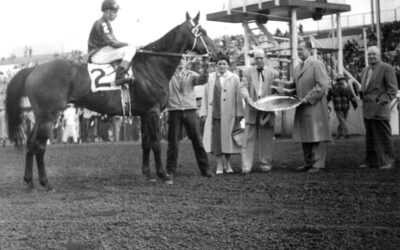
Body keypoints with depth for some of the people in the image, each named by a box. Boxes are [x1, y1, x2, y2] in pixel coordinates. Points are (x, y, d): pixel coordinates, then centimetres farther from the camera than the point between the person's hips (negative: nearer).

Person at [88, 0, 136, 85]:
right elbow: (111, 42, -22)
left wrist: (124, 44, 6)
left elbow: (113, 40, 22)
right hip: (97, 55, -11)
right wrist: (127, 44, -12)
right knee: (131, 49, -22)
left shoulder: (107, 24, 15)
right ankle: (119, 77, -31)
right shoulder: (101, 24, -17)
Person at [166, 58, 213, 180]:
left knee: (197, 140, 1)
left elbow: (200, 80, -11)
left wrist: (205, 73, -32)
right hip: (174, 111, -1)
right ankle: (170, 170, 9)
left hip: (190, 110, 1)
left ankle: (205, 169, 8)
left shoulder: (191, 75, 7)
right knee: (173, 142, 1)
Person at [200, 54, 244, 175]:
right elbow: (206, 96, 8)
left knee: (227, 138, 5)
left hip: (229, 114, -1)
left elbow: (238, 97, 3)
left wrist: (239, 113, -3)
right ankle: (219, 164, 7)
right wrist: (204, 112, 2)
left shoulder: (234, 78, 5)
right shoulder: (210, 78, 8)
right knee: (216, 138, -1)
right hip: (214, 112, 1)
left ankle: (227, 163, 19)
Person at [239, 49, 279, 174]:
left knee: (266, 138, 4)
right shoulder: (247, 72, 11)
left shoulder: (273, 73, 11)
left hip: (267, 109, 1)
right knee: (249, 138, -3)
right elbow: (243, 87, 0)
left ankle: (265, 164, 14)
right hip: (252, 109, -1)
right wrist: (248, 99, -17)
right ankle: (246, 166, -4)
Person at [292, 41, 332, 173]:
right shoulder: (297, 68, 16)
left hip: (315, 107, -8)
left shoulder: (317, 64, -8)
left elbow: (322, 85, -15)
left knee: (316, 136, -4)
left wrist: (307, 99, -17)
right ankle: (308, 163, 20)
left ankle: (318, 164, 0)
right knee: (305, 137, 11)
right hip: (302, 108, 8)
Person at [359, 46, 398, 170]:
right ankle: (372, 161, 14)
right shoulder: (365, 70, 19)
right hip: (367, 109, 7)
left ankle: (387, 162, 0)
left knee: (383, 136, -4)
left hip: (380, 109, -7)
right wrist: (362, 98, 10)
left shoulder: (386, 68, -4)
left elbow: (392, 89, -7)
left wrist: (384, 101, -14)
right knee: (370, 137, 9)